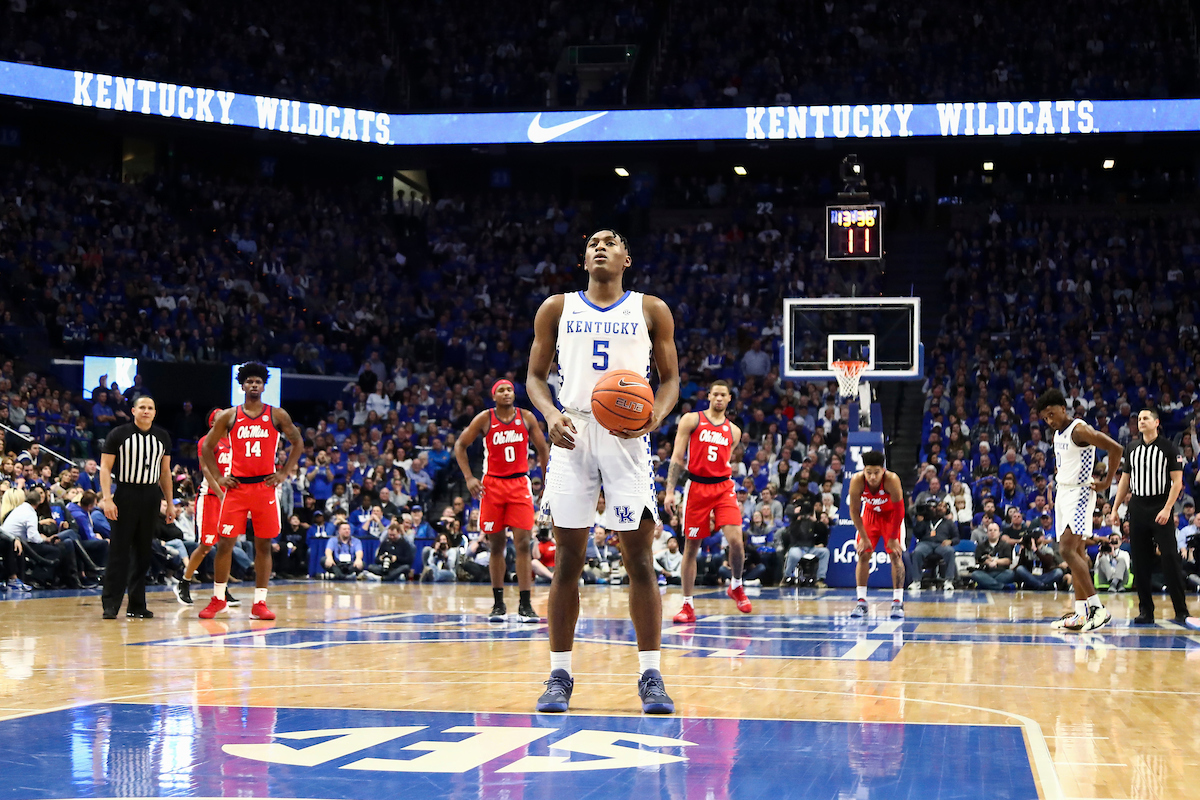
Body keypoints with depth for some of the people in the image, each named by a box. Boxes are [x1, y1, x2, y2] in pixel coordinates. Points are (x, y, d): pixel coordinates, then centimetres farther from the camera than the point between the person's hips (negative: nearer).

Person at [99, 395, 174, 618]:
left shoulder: (162, 437, 11)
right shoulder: (119, 434, -2)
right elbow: (105, 468, -4)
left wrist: (170, 503, 13)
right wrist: (106, 499, -15)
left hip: (151, 498, 4)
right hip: (126, 495, -4)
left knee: (143, 554, 6)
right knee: (119, 552, -6)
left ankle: (136, 606, 12)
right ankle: (110, 604, -3)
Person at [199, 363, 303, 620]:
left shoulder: (277, 415, 4)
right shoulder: (228, 416, 4)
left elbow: (297, 442, 12)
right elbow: (207, 447, 11)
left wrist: (285, 473, 3)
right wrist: (218, 477, 2)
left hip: (265, 486, 0)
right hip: (236, 486, 0)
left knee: (263, 545, 2)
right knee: (225, 543, -1)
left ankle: (259, 603, 7)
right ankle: (218, 599, 12)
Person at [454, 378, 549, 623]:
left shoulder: (527, 418, 2)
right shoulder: (484, 419, -2)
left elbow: (542, 449, 11)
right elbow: (460, 445, 5)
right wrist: (469, 478, -5)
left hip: (520, 484, 0)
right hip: (492, 485, 0)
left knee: (523, 543, -8)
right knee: (496, 545, 5)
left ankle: (525, 605, -7)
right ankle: (498, 604, 14)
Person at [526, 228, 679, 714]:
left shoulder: (651, 311, 10)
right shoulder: (557, 309, 12)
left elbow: (670, 378, 11)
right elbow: (536, 374, 12)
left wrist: (656, 416, -10)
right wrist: (550, 414, -9)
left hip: (626, 435, -1)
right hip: (572, 433, 1)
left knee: (639, 559, -4)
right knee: (568, 559, 1)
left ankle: (650, 675, 1)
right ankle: (559, 674, 8)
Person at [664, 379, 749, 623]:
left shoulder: (733, 430, 12)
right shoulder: (691, 420, 2)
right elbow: (677, 458, -1)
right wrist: (670, 491, -10)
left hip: (723, 487, 2)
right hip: (696, 486, -2)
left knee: (735, 539, -15)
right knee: (691, 546, 2)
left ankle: (736, 587, 11)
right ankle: (687, 606, 10)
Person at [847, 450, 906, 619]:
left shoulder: (892, 480, -37)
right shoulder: (857, 481, -31)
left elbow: (898, 511, -25)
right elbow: (854, 511, -18)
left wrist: (893, 538, -20)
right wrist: (863, 537, -15)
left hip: (891, 514, -2)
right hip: (870, 512, 2)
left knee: (895, 555, -10)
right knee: (863, 555, -4)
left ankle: (898, 602, -5)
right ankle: (861, 602, 2)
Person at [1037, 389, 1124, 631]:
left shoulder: (1080, 430, -15)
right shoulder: (1057, 435, 14)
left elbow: (1116, 449, -22)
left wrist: (1107, 481, -16)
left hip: (1079, 493, -9)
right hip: (1062, 493, 9)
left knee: (1068, 550, -20)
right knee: (1077, 553, 8)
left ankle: (1097, 607, -21)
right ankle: (1081, 613, 8)